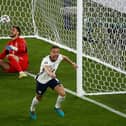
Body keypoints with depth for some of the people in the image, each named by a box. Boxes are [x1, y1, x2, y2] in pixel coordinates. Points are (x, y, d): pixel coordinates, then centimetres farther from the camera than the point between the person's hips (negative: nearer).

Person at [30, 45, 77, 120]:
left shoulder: (59, 57, -21)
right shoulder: (46, 60, -40)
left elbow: (64, 57, 6)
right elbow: (46, 68, -65)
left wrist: (72, 63, 14)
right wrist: (50, 73, -86)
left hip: (52, 78, 4)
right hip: (42, 81, -4)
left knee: (62, 93, -15)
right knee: (38, 98, 17)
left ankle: (57, 107, 16)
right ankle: (32, 110, 50)